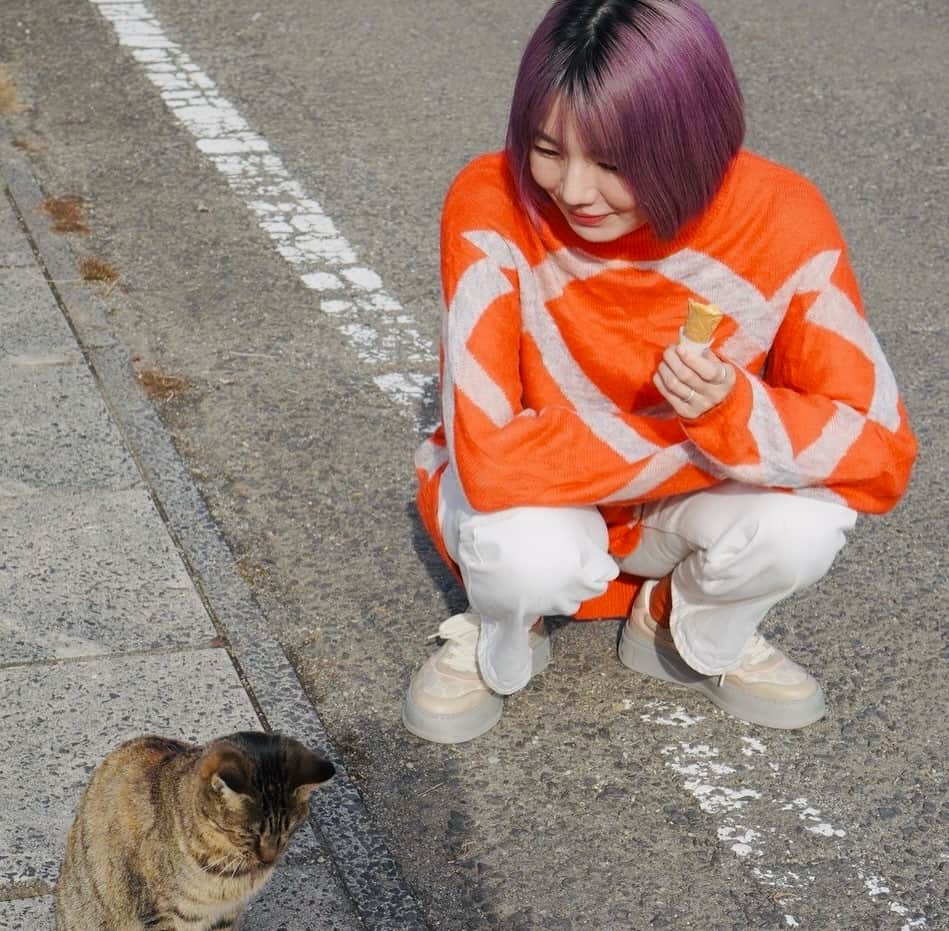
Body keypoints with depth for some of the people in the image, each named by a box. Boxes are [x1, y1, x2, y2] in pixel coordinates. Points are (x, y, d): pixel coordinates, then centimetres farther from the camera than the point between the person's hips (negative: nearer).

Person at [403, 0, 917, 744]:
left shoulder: (781, 220, -24)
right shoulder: (493, 206, -29)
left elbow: (881, 455, -23)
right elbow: (491, 461, -35)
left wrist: (732, 412, -41)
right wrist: (686, 439, -31)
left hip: (685, 504, 2)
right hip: (543, 503, -1)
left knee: (803, 523, -30)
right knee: (529, 553, -36)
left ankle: (694, 634, 7)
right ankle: (498, 645, 4)